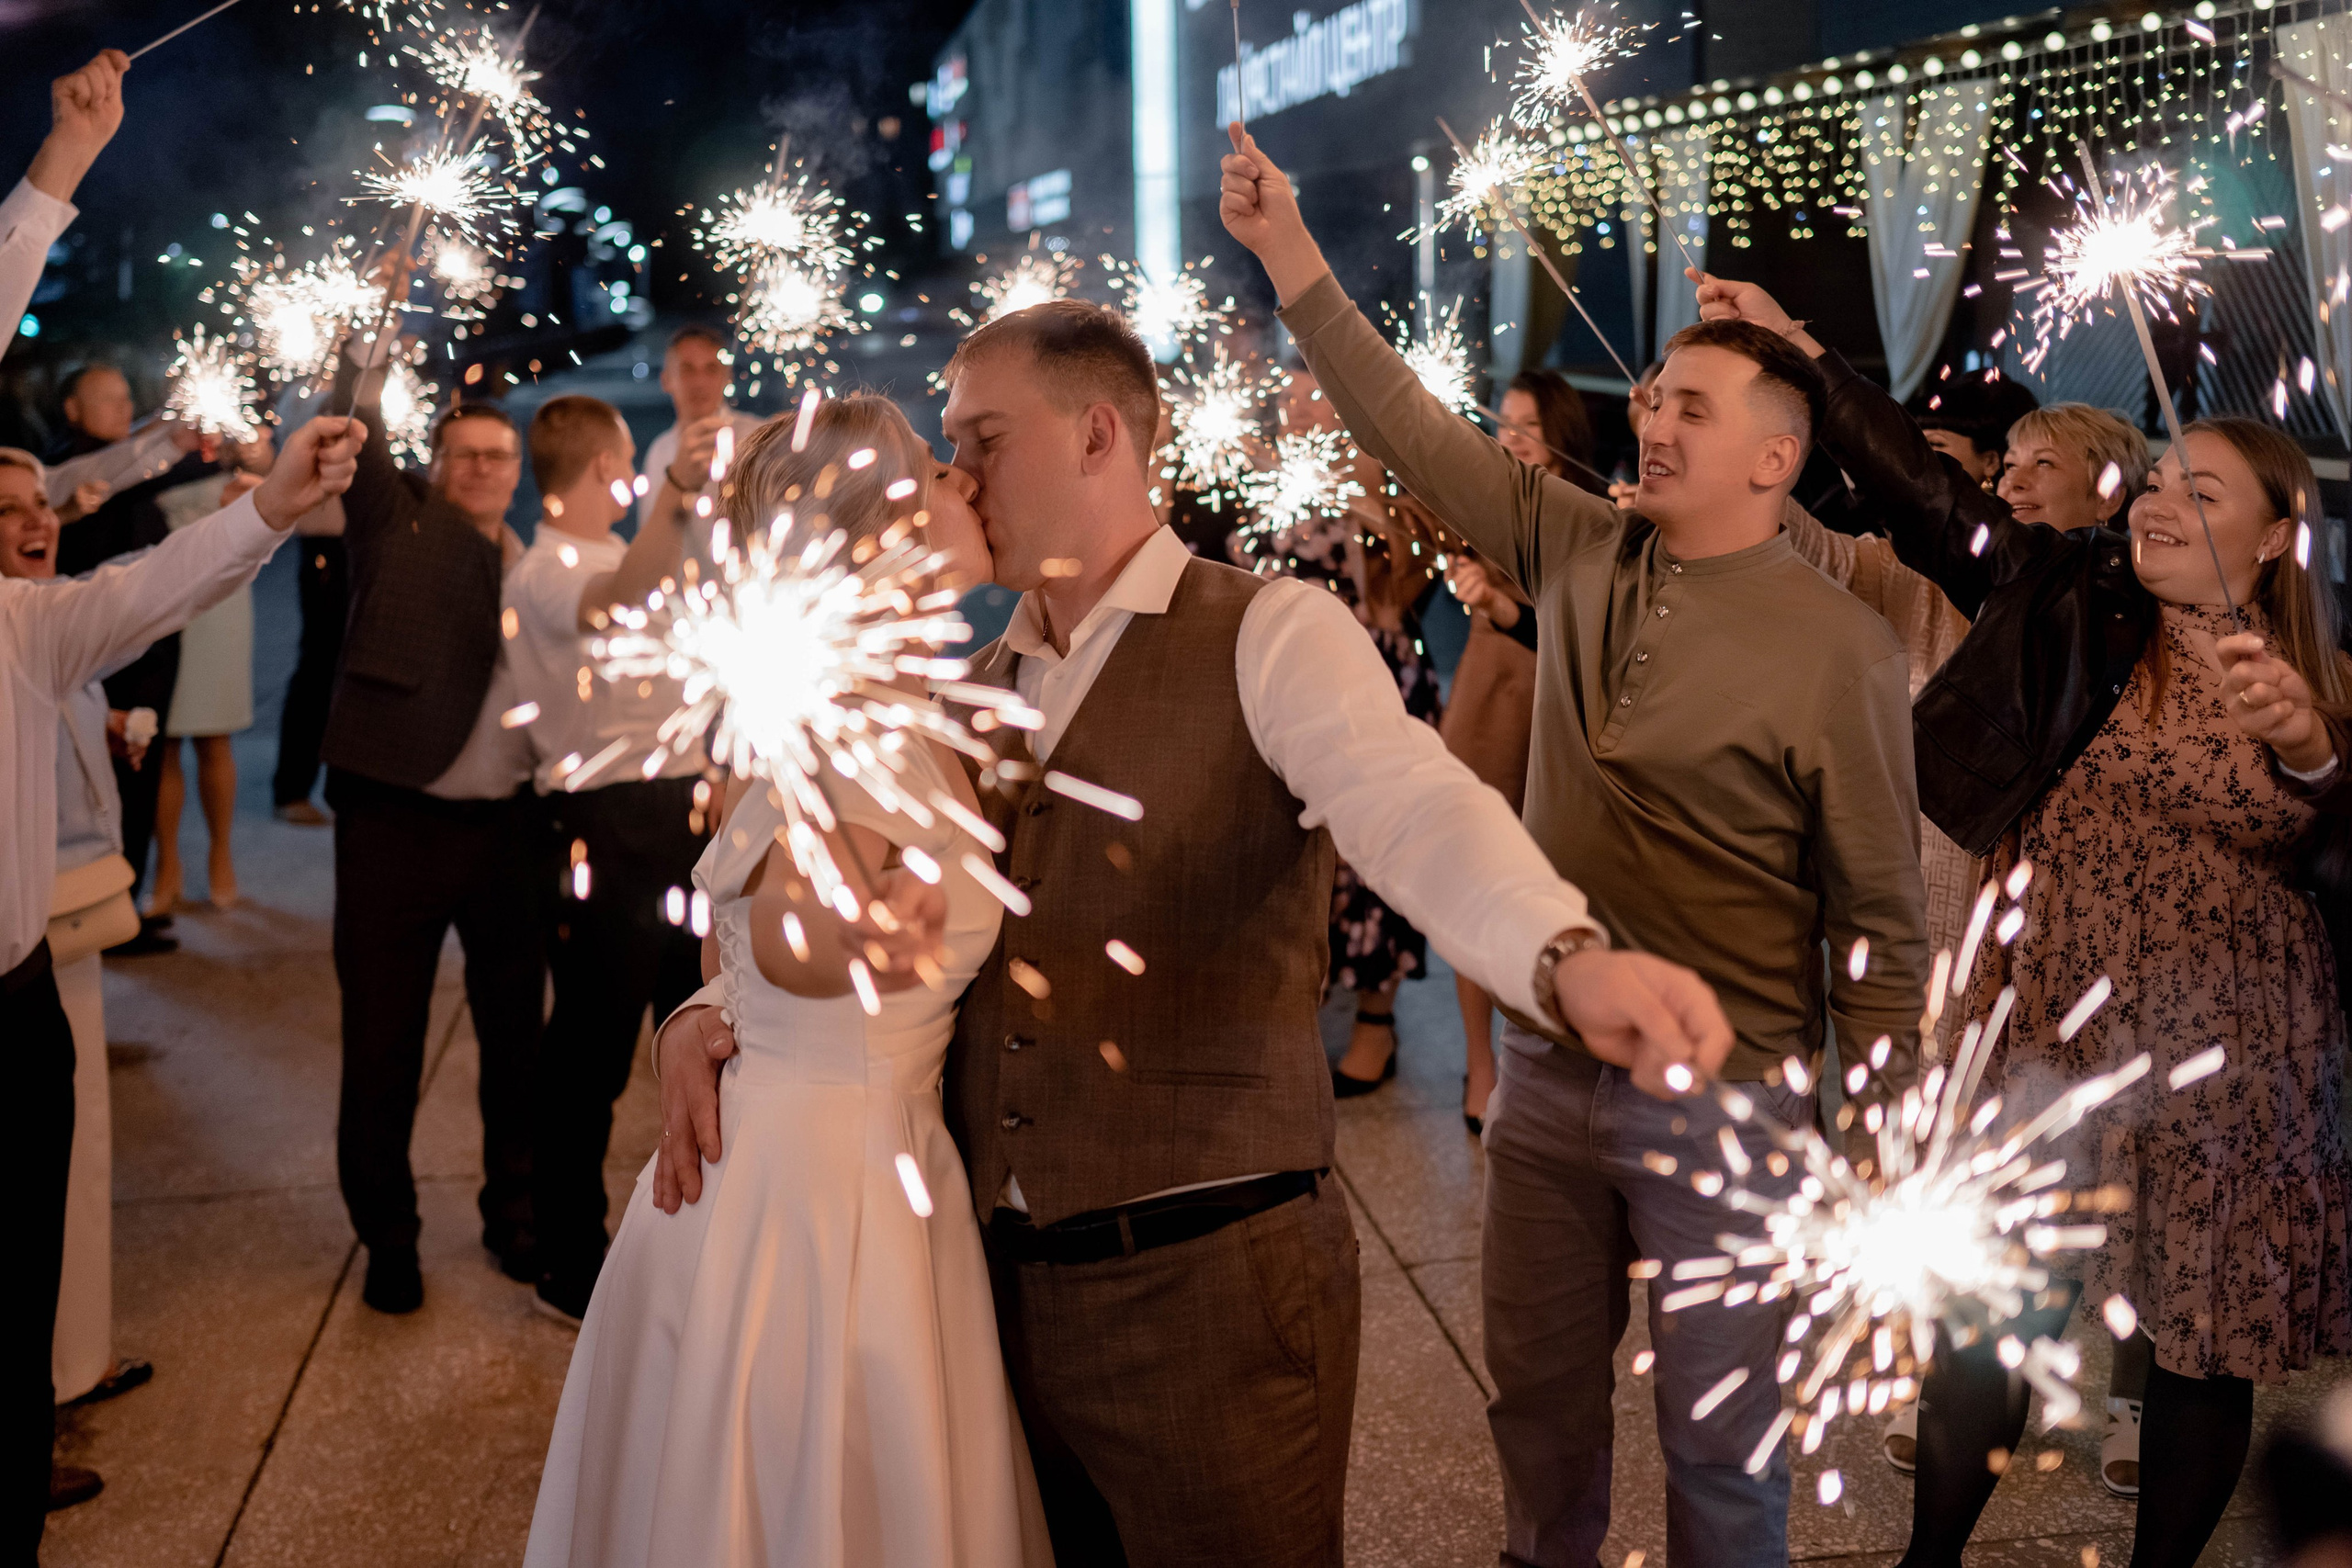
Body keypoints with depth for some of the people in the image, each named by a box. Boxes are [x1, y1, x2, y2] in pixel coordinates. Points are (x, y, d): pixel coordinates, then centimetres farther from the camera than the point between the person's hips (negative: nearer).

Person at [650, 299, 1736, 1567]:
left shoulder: (1271, 636, -8)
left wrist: (1572, 957, -45)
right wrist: (706, 1011, -3)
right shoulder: (975, 692, 11)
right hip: (1006, 1285, 6)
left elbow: (1414, 811, -25)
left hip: (1213, 1282, -6)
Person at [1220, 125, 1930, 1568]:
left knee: (1722, 1447, 10)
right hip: (1549, 1068, 5)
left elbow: (1883, 925, -9)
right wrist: (1286, 246, 1)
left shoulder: (1841, 649, -12)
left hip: (1724, 1097, -5)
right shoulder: (1582, 554, 1)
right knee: (1537, 1390, 20)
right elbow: (1408, 422, 4)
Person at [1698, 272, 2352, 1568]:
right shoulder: (2082, 608, -1)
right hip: (2053, 1024, -1)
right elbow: (1925, 491, -7)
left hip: (2227, 1058, 1)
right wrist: (1799, 350, -10)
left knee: (2204, 1341, 11)